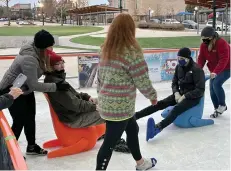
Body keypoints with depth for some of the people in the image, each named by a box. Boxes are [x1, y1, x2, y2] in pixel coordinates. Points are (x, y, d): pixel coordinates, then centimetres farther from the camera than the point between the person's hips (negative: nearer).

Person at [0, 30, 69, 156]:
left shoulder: (36, 51, -6)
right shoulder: (29, 59, -34)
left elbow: (39, 70, 8)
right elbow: (34, 85, -32)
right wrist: (56, 86, -28)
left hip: (25, 90, 9)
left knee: (30, 118, 15)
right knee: (19, 121, -2)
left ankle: (31, 146, 32)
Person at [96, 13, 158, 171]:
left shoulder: (106, 49, 5)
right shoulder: (131, 51, -18)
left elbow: (100, 76, 13)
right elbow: (142, 80, -14)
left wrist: (102, 94, 24)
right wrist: (152, 95, 3)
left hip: (107, 103, 9)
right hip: (120, 106, -9)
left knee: (133, 129, 25)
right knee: (110, 142, 1)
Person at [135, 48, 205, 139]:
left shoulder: (197, 70, -18)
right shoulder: (179, 67, 1)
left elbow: (200, 90, -20)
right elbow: (174, 83, 11)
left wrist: (184, 96, -22)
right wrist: (176, 93, -9)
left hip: (193, 97, -7)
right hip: (181, 94, 7)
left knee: (177, 108, -34)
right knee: (160, 104, -10)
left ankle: (158, 127, -58)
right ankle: (134, 116, -16)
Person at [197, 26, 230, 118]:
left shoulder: (222, 43, -26)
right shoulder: (203, 45, -4)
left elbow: (224, 60, -32)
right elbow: (201, 59, -4)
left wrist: (215, 72, -41)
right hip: (214, 71, 7)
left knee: (216, 83, -27)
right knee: (212, 89, 4)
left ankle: (222, 105, -8)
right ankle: (217, 109, 21)